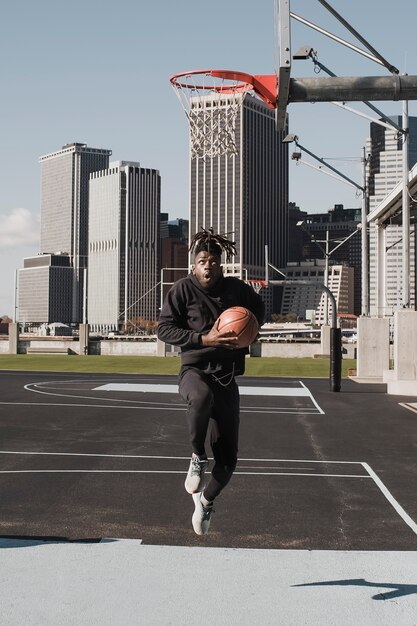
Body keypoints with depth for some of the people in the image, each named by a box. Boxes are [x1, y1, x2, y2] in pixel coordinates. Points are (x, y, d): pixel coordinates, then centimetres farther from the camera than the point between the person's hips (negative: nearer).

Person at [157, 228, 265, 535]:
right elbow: (164, 328, -9)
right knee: (202, 397, -44)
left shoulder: (236, 288, 3)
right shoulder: (183, 289, -6)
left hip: (227, 377, 3)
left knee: (228, 459, 3)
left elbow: (258, 306, 23)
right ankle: (198, 457, -15)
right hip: (195, 370, -3)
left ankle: (206, 500, 36)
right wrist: (203, 339, -19)